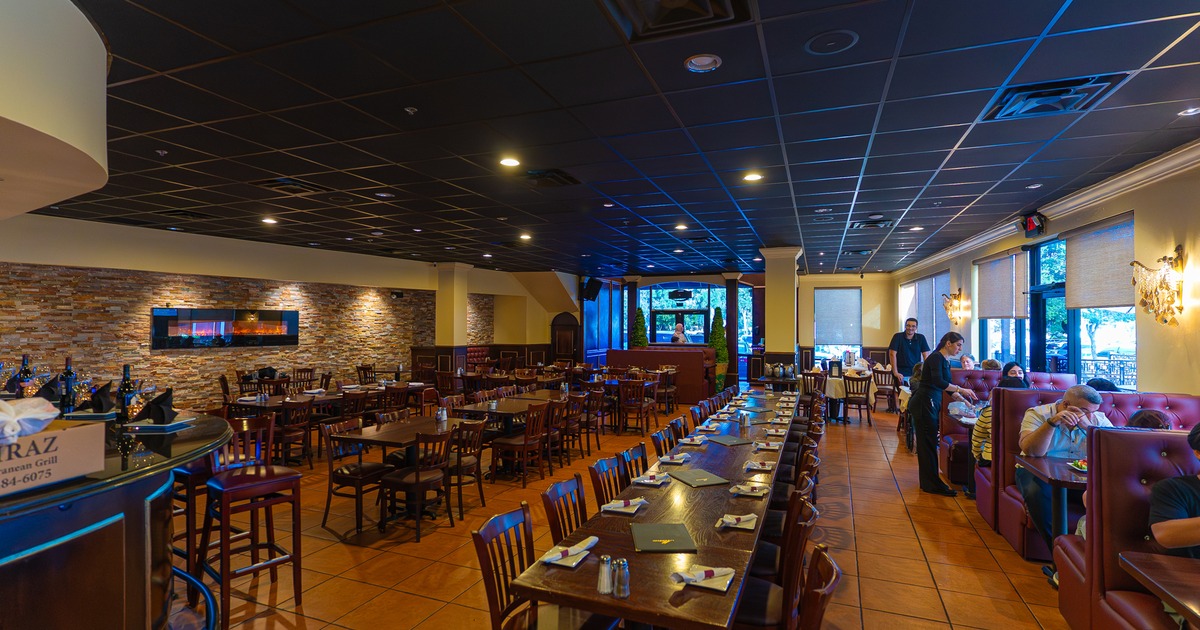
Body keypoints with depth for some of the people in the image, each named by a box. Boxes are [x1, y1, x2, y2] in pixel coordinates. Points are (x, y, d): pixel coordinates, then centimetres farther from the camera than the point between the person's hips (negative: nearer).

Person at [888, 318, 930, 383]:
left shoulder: (921, 338, 7)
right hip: (902, 373, -2)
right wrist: (895, 373, -13)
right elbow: (892, 354, -8)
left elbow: (926, 355, 3)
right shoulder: (898, 337, -2)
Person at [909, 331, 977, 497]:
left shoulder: (946, 361, 16)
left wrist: (965, 401, 18)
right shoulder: (936, 358, -13)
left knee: (928, 443, 14)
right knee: (928, 444, -4)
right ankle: (933, 485, 1)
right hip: (923, 404, -10)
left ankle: (928, 483, 22)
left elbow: (947, 386, 23)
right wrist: (961, 389, -25)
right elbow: (938, 382, -26)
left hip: (930, 404, 10)